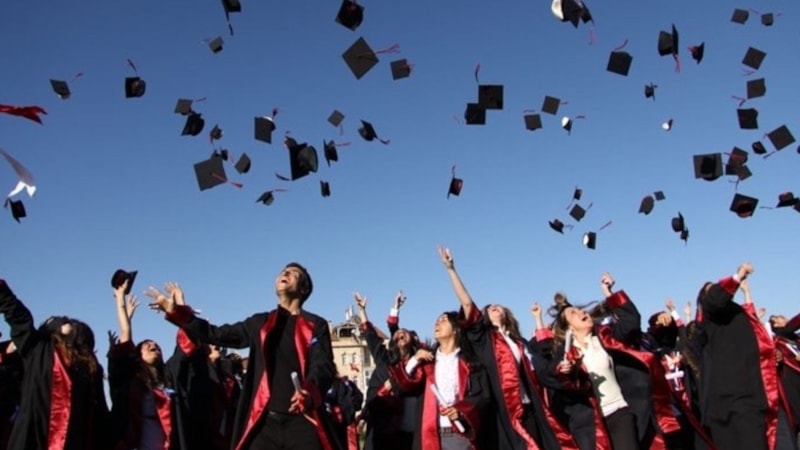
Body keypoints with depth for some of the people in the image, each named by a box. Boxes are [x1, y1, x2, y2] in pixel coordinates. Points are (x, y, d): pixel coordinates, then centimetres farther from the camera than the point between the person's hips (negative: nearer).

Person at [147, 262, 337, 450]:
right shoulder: (259, 323, 19)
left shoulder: (316, 326, 8)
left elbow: (323, 366, -4)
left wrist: (310, 390, -27)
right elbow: (216, 334, 17)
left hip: (303, 422, -2)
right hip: (265, 421, 3)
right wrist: (176, 312, 7)